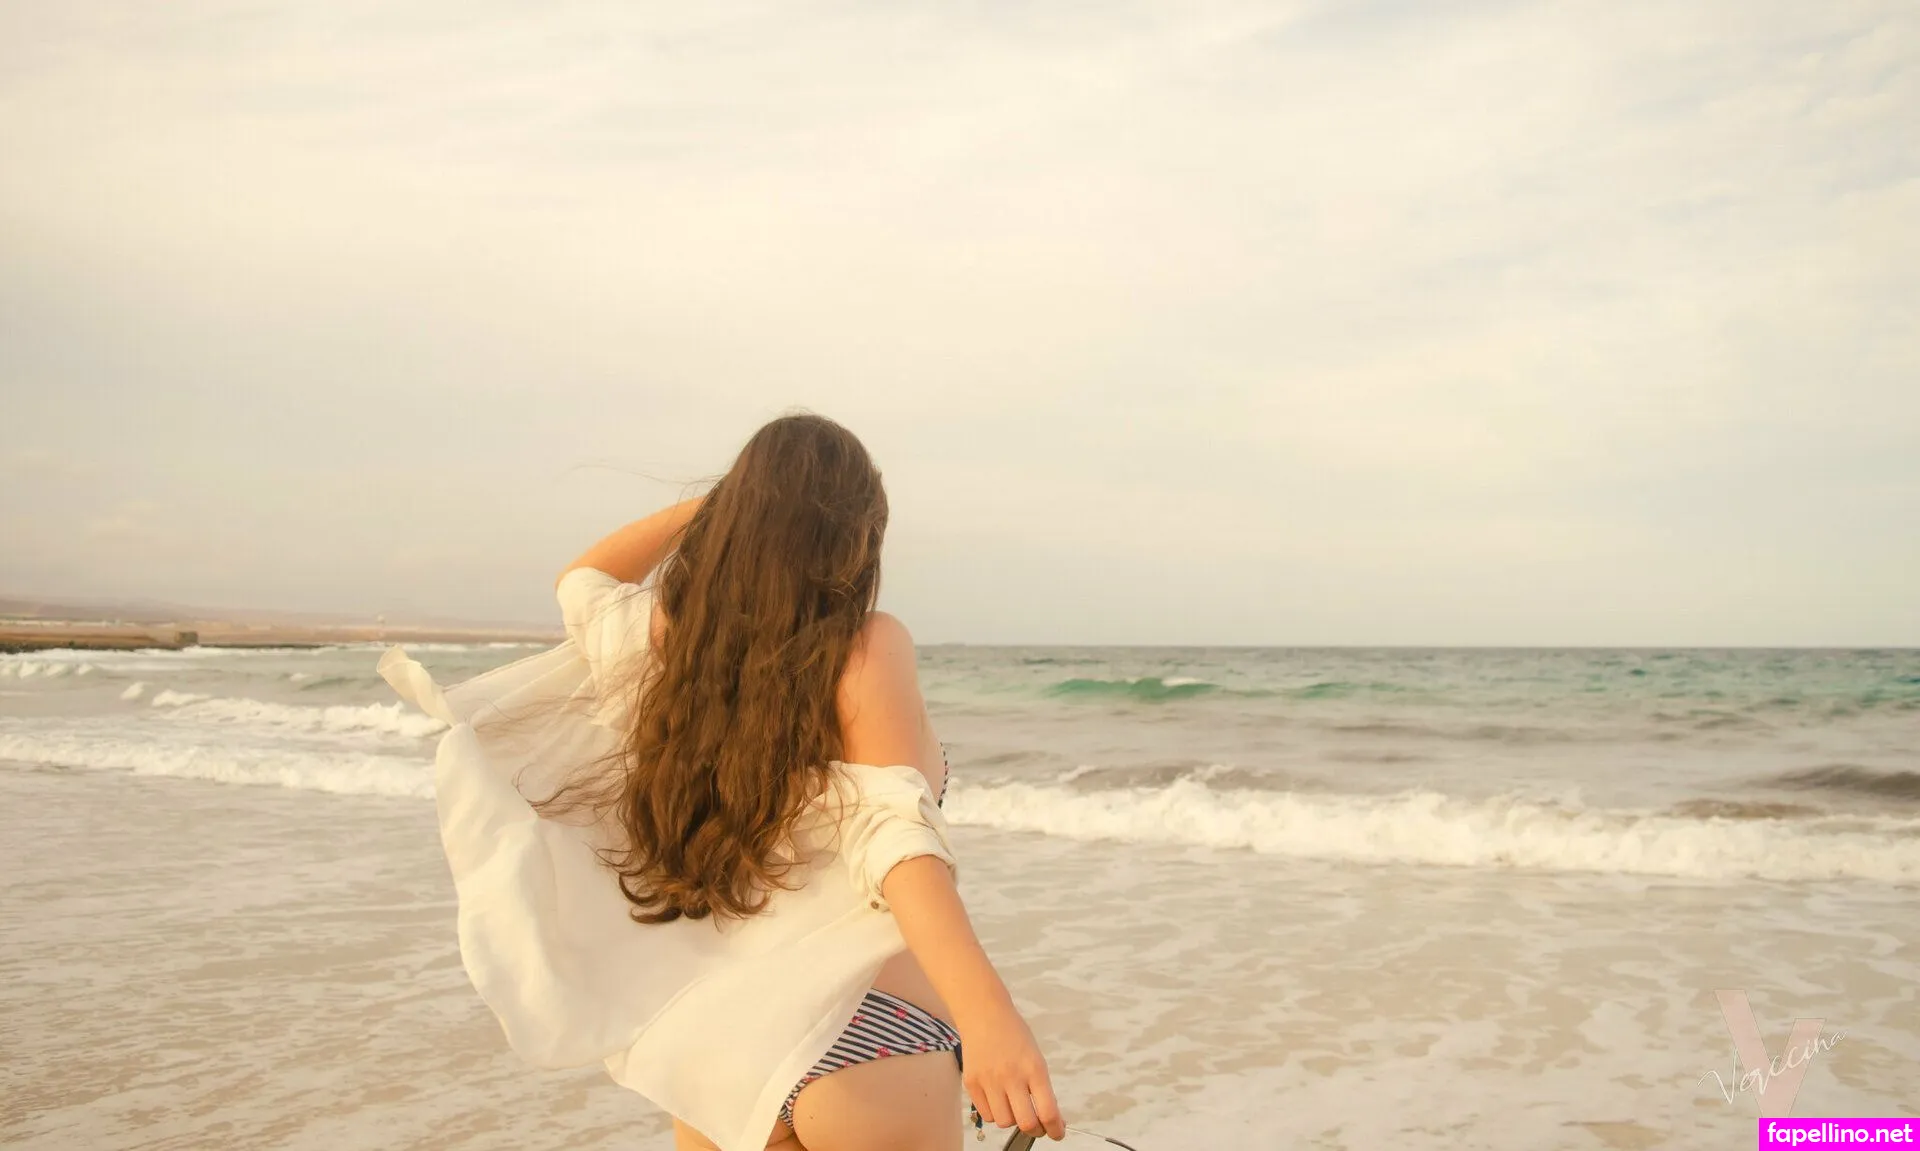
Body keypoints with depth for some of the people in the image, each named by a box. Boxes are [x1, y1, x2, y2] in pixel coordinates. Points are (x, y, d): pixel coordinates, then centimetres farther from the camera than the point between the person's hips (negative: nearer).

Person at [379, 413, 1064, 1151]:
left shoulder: (677, 641, 3)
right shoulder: (866, 646, -12)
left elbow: (582, 581, 24)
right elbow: (891, 829, -26)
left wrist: (729, 499, 19)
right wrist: (984, 1008, -38)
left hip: (706, 1040, 5)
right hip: (863, 1038, -5)